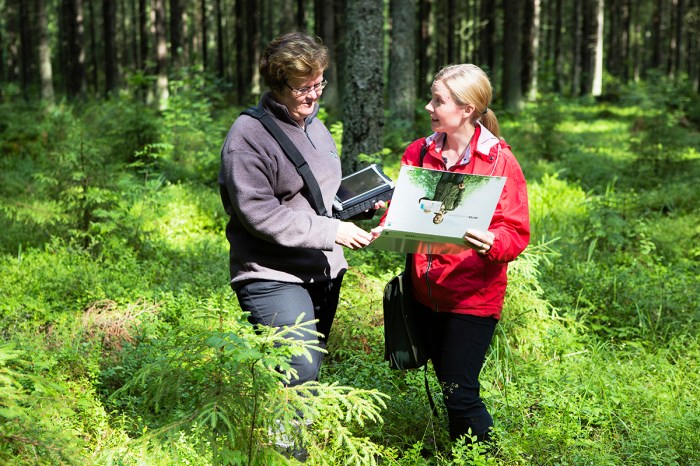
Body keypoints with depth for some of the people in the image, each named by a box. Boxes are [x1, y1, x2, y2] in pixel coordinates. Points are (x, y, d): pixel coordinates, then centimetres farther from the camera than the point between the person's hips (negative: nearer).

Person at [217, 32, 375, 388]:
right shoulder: (249, 135, -12)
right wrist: (331, 230, -21)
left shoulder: (315, 126, 15)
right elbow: (258, 213, -19)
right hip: (272, 276, -8)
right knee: (299, 371, -22)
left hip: (324, 272, 9)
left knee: (312, 366, 15)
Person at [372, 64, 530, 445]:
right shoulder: (418, 153, 6)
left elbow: (517, 232, -11)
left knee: (459, 394, -7)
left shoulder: (499, 160, -9)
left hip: (473, 295, -5)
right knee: (448, 385, 15)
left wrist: (490, 243, -33)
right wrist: (386, 228, -12)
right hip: (428, 291, 6)